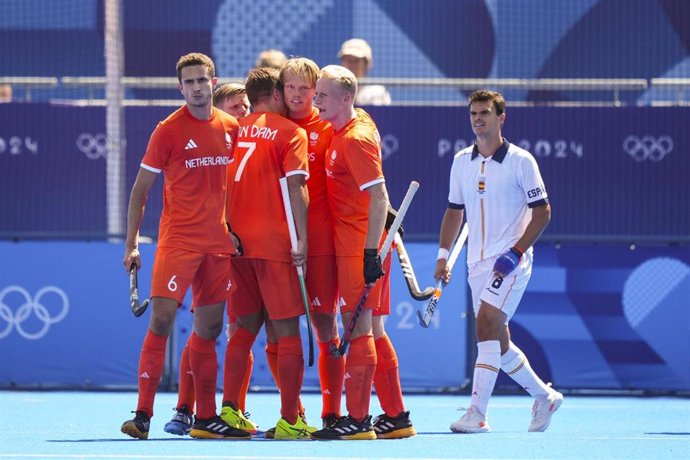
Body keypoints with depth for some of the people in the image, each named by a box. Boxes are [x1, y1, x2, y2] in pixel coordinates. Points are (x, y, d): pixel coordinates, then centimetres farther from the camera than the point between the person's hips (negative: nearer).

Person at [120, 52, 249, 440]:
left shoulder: (231, 128, 7)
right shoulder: (169, 130, -4)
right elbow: (141, 190, -1)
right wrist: (132, 243, -6)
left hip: (219, 242, 5)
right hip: (178, 239, -5)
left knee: (209, 327, 8)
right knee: (162, 318, -14)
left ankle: (206, 417, 16)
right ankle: (143, 415, -14)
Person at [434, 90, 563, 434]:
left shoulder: (521, 161, -6)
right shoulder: (461, 162, 10)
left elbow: (542, 212, -6)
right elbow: (454, 211, 19)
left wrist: (515, 253, -15)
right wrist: (443, 254, 9)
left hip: (510, 262, -6)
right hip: (477, 263, 6)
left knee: (486, 324, -21)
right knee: (497, 341, 10)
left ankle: (477, 414, -24)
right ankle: (545, 396, 30)